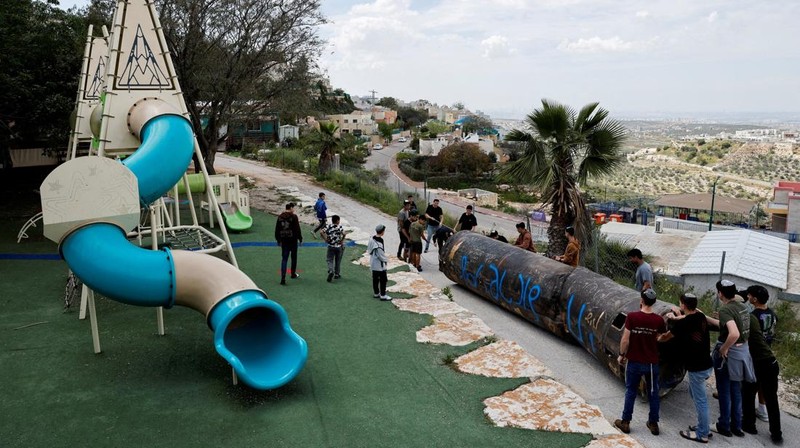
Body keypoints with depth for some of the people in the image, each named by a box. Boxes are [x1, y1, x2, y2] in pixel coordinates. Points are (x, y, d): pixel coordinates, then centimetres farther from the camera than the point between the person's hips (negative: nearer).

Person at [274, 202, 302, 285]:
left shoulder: (280, 217, 4)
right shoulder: (293, 217, -11)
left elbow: (277, 230, 9)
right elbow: (297, 229, -12)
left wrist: (278, 240, 18)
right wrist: (300, 239, -2)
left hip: (283, 240, 4)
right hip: (293, 240, -4)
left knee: (284, 259, 2)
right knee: (294, 258, 16)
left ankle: (283, 278, -8)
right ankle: (293, 274, 30)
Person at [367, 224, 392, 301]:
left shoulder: (372, 239, -1)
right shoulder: (379, 242, -28)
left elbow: (369, 250, 10)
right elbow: (381, 255, -23)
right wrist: (386, 259, -6)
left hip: (373, 262, 9)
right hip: (380, 264, -9)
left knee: (375, 279, 18)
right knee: (383, 280, 3)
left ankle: (376, 293, 29)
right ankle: (383, 295, 9)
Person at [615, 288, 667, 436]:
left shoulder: (632, 317, -16)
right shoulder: (659, 320, -8)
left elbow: (625, 340, -13)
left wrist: (621, 355, 1)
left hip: (634, 362, -2)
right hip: (652, 363, 2)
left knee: (630, 392, 12)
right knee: (653, 393, 16)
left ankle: (625, 422, 20)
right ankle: (653, 424, 25)